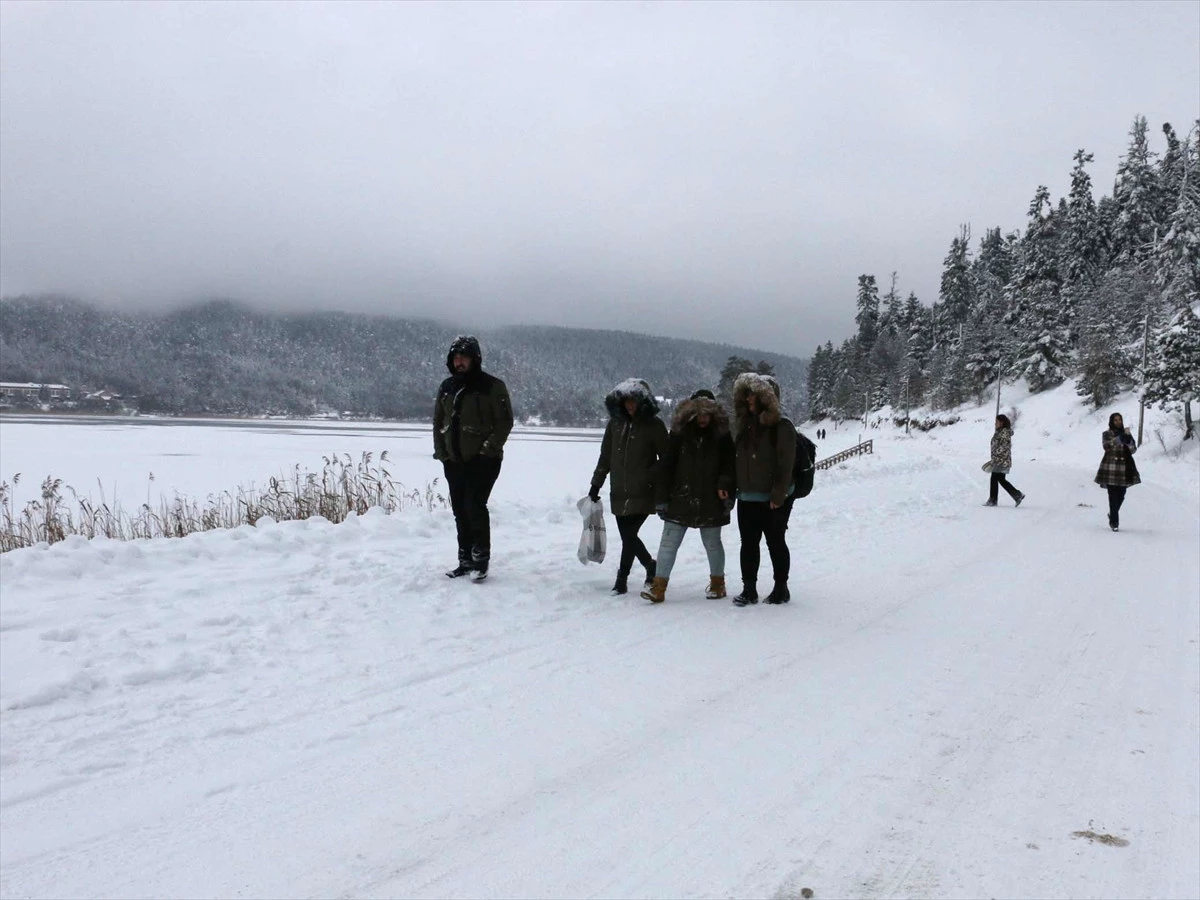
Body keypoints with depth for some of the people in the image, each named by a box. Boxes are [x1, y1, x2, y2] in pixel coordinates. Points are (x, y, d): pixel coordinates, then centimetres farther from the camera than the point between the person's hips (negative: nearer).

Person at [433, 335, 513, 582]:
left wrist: (489, 448, -15)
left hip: (483, 460, -6)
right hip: (453, 460, 6)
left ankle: (481, 560, -2)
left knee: (475, 506, -13)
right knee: (460, 510, 9)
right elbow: (438, 422, 17)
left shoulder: (492, 386, -6)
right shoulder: (447, 387, 11)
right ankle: (465, 560, 19)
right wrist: (440, 451, 7)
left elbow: (505, 421, -7)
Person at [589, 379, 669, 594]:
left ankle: (622, 578, 7)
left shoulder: (653, 425, -4)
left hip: (643, 493, -5)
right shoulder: (616, 422, 8)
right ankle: (651, 567, 29)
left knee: (629, 536, -9)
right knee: (628, 537, 9)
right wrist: (596, 484, 14)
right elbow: (605, 456, 15)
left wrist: (652, 478, -9)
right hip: (619, 493, 5)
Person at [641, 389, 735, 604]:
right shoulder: (678, 434, -1)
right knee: (668, 543, 0)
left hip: (710, 503, 0)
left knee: (712, 544, 12)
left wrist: (725, 485, -14)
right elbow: (666, 467, -1)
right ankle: (659, 586, 3)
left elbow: (729, 466, 5)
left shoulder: (722, 437, 0)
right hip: (680, 500, 1)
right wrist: (661, 497, -4)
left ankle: (717, 583, 29)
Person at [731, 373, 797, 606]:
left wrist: (778, 495, -18)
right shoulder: (745, 425, 10)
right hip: (747, 498, 6)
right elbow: (735, 460, 16)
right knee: (748, 543, 8)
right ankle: (749, 589, 16)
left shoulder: (781, 427, -12)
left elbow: (785, 465, -15)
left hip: (773, 500, -6)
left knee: (776, 543, 6)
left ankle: (781, 588, 19)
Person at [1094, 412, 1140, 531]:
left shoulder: (1126, 434, 13)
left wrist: (1128, 440, -16)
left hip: (1124, 468, 3)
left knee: (1121, 495, 5)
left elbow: (1133, 450, 4)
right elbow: (1106, 446, -15)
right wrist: (1120, 438, -26)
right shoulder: (1106, 434, 4)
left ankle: (1113, 515, 29)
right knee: (1114, 495, -9)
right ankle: (1114, 521, -5)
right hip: (1111, 468, -3)